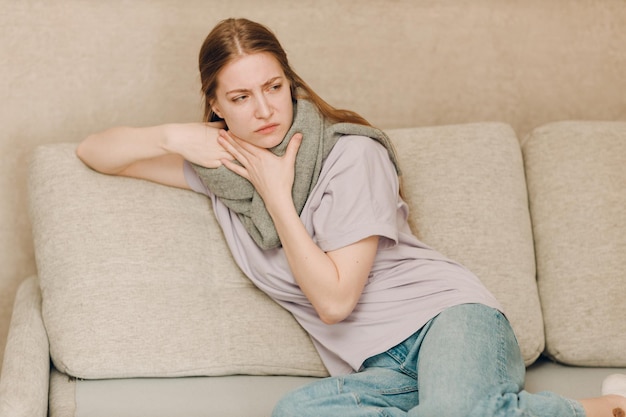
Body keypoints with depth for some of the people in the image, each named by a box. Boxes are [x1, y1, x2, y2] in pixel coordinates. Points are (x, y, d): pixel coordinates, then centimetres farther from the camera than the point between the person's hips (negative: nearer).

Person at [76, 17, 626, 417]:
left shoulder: (351, 154, -7)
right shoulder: (221, 162, 8)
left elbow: (334, 299, -11)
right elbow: (93, 151, 13)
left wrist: (276, 194, -11)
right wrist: (172, 136, -5)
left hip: (445, 316, -4)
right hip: (375, 369, 4)